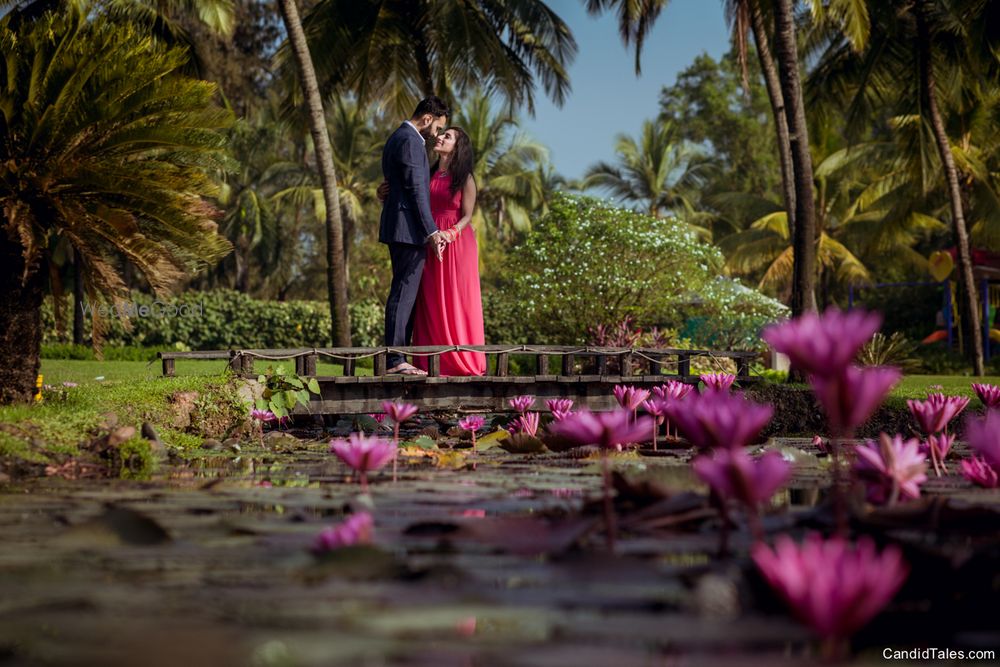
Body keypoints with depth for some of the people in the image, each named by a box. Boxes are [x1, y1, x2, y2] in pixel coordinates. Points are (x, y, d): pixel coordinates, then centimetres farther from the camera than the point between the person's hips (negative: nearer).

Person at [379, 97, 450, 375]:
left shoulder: (396, 138, 21)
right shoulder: (410, 141, -12)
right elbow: (416, 191, -17)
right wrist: (432, 232, -17)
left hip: (397, 228, 10)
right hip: (410, 229, -10)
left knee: (403, 293, 10)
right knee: (403, 293, -10)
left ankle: (395, 358, 10)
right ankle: (394, 360, -10)